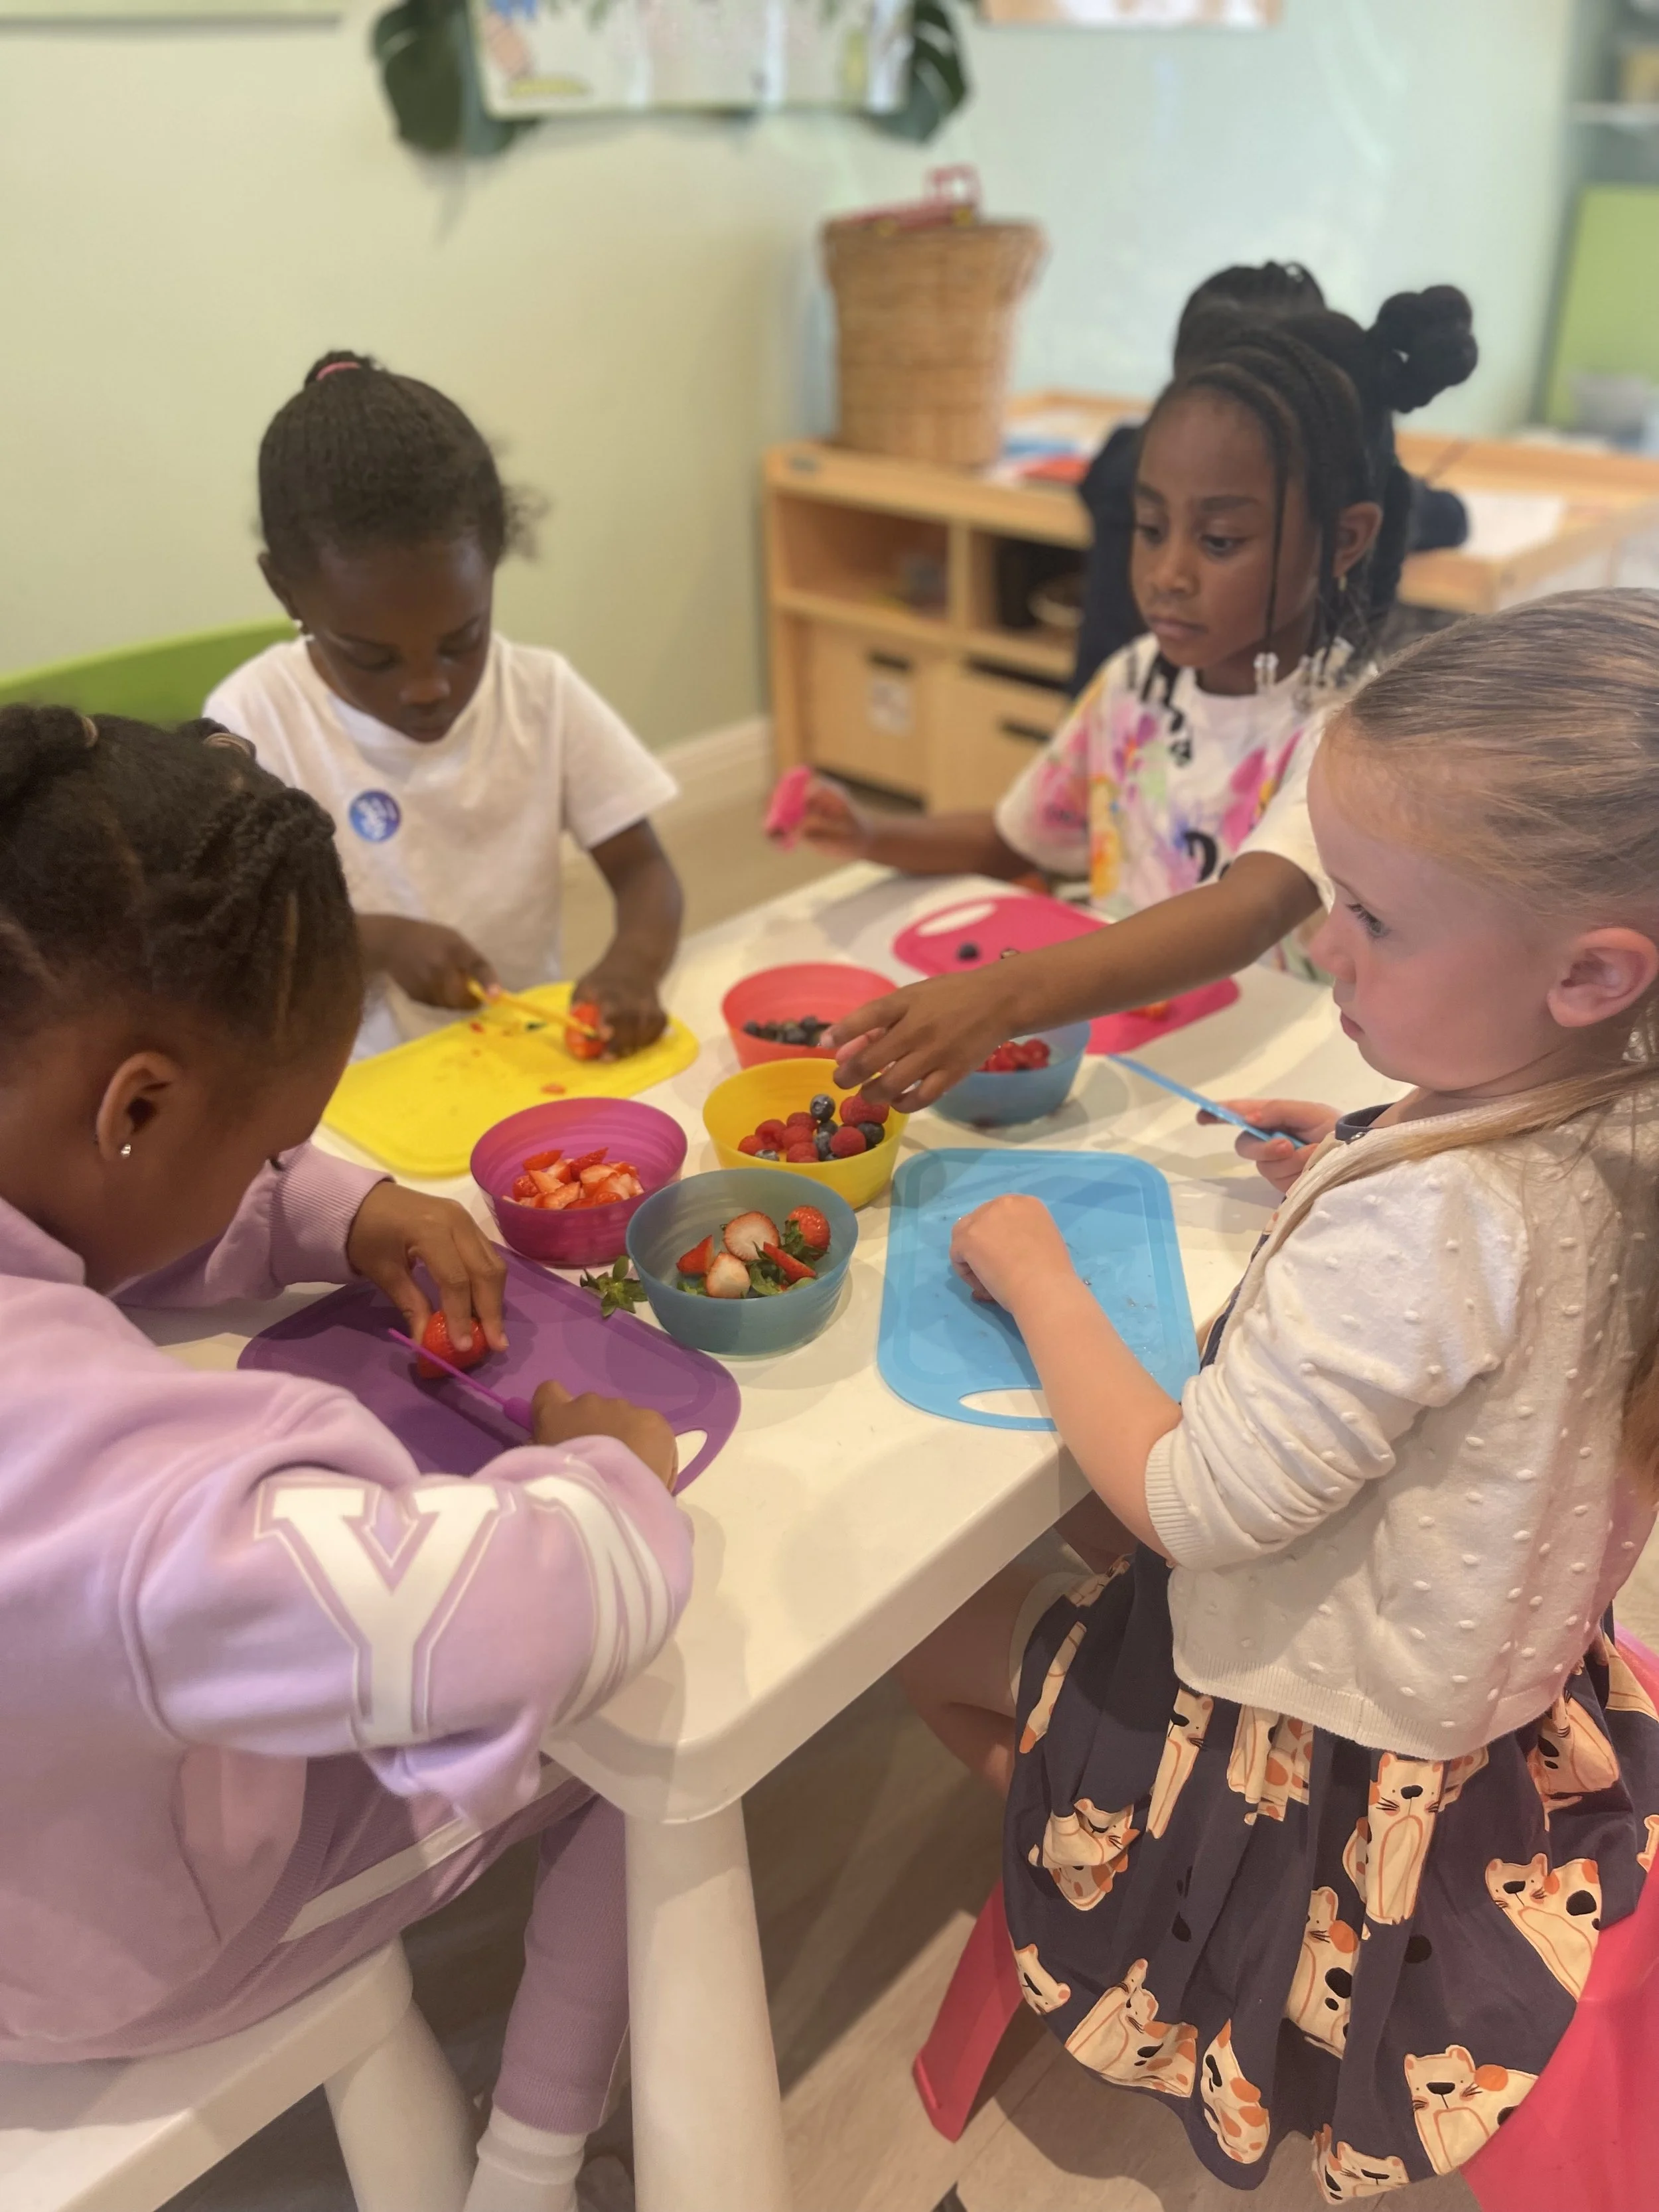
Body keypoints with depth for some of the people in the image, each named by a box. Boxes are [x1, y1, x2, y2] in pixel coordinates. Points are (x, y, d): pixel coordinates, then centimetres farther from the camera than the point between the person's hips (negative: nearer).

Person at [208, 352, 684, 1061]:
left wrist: (633, 964, -21)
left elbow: (643, 872, -1)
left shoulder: (544, 694, -2)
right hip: (354, 1083, -1)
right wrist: (377, 941, -19)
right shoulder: (256, 717, -7)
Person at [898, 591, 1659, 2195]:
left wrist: (1035, 1278, -19)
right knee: (1110, 1529, 27)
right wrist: (1353, 1183, -1)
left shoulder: (1422, 1221, -38)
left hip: (1325, 1748, -8)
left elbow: (1193, 1503, -29)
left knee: (920, 1628, 10)